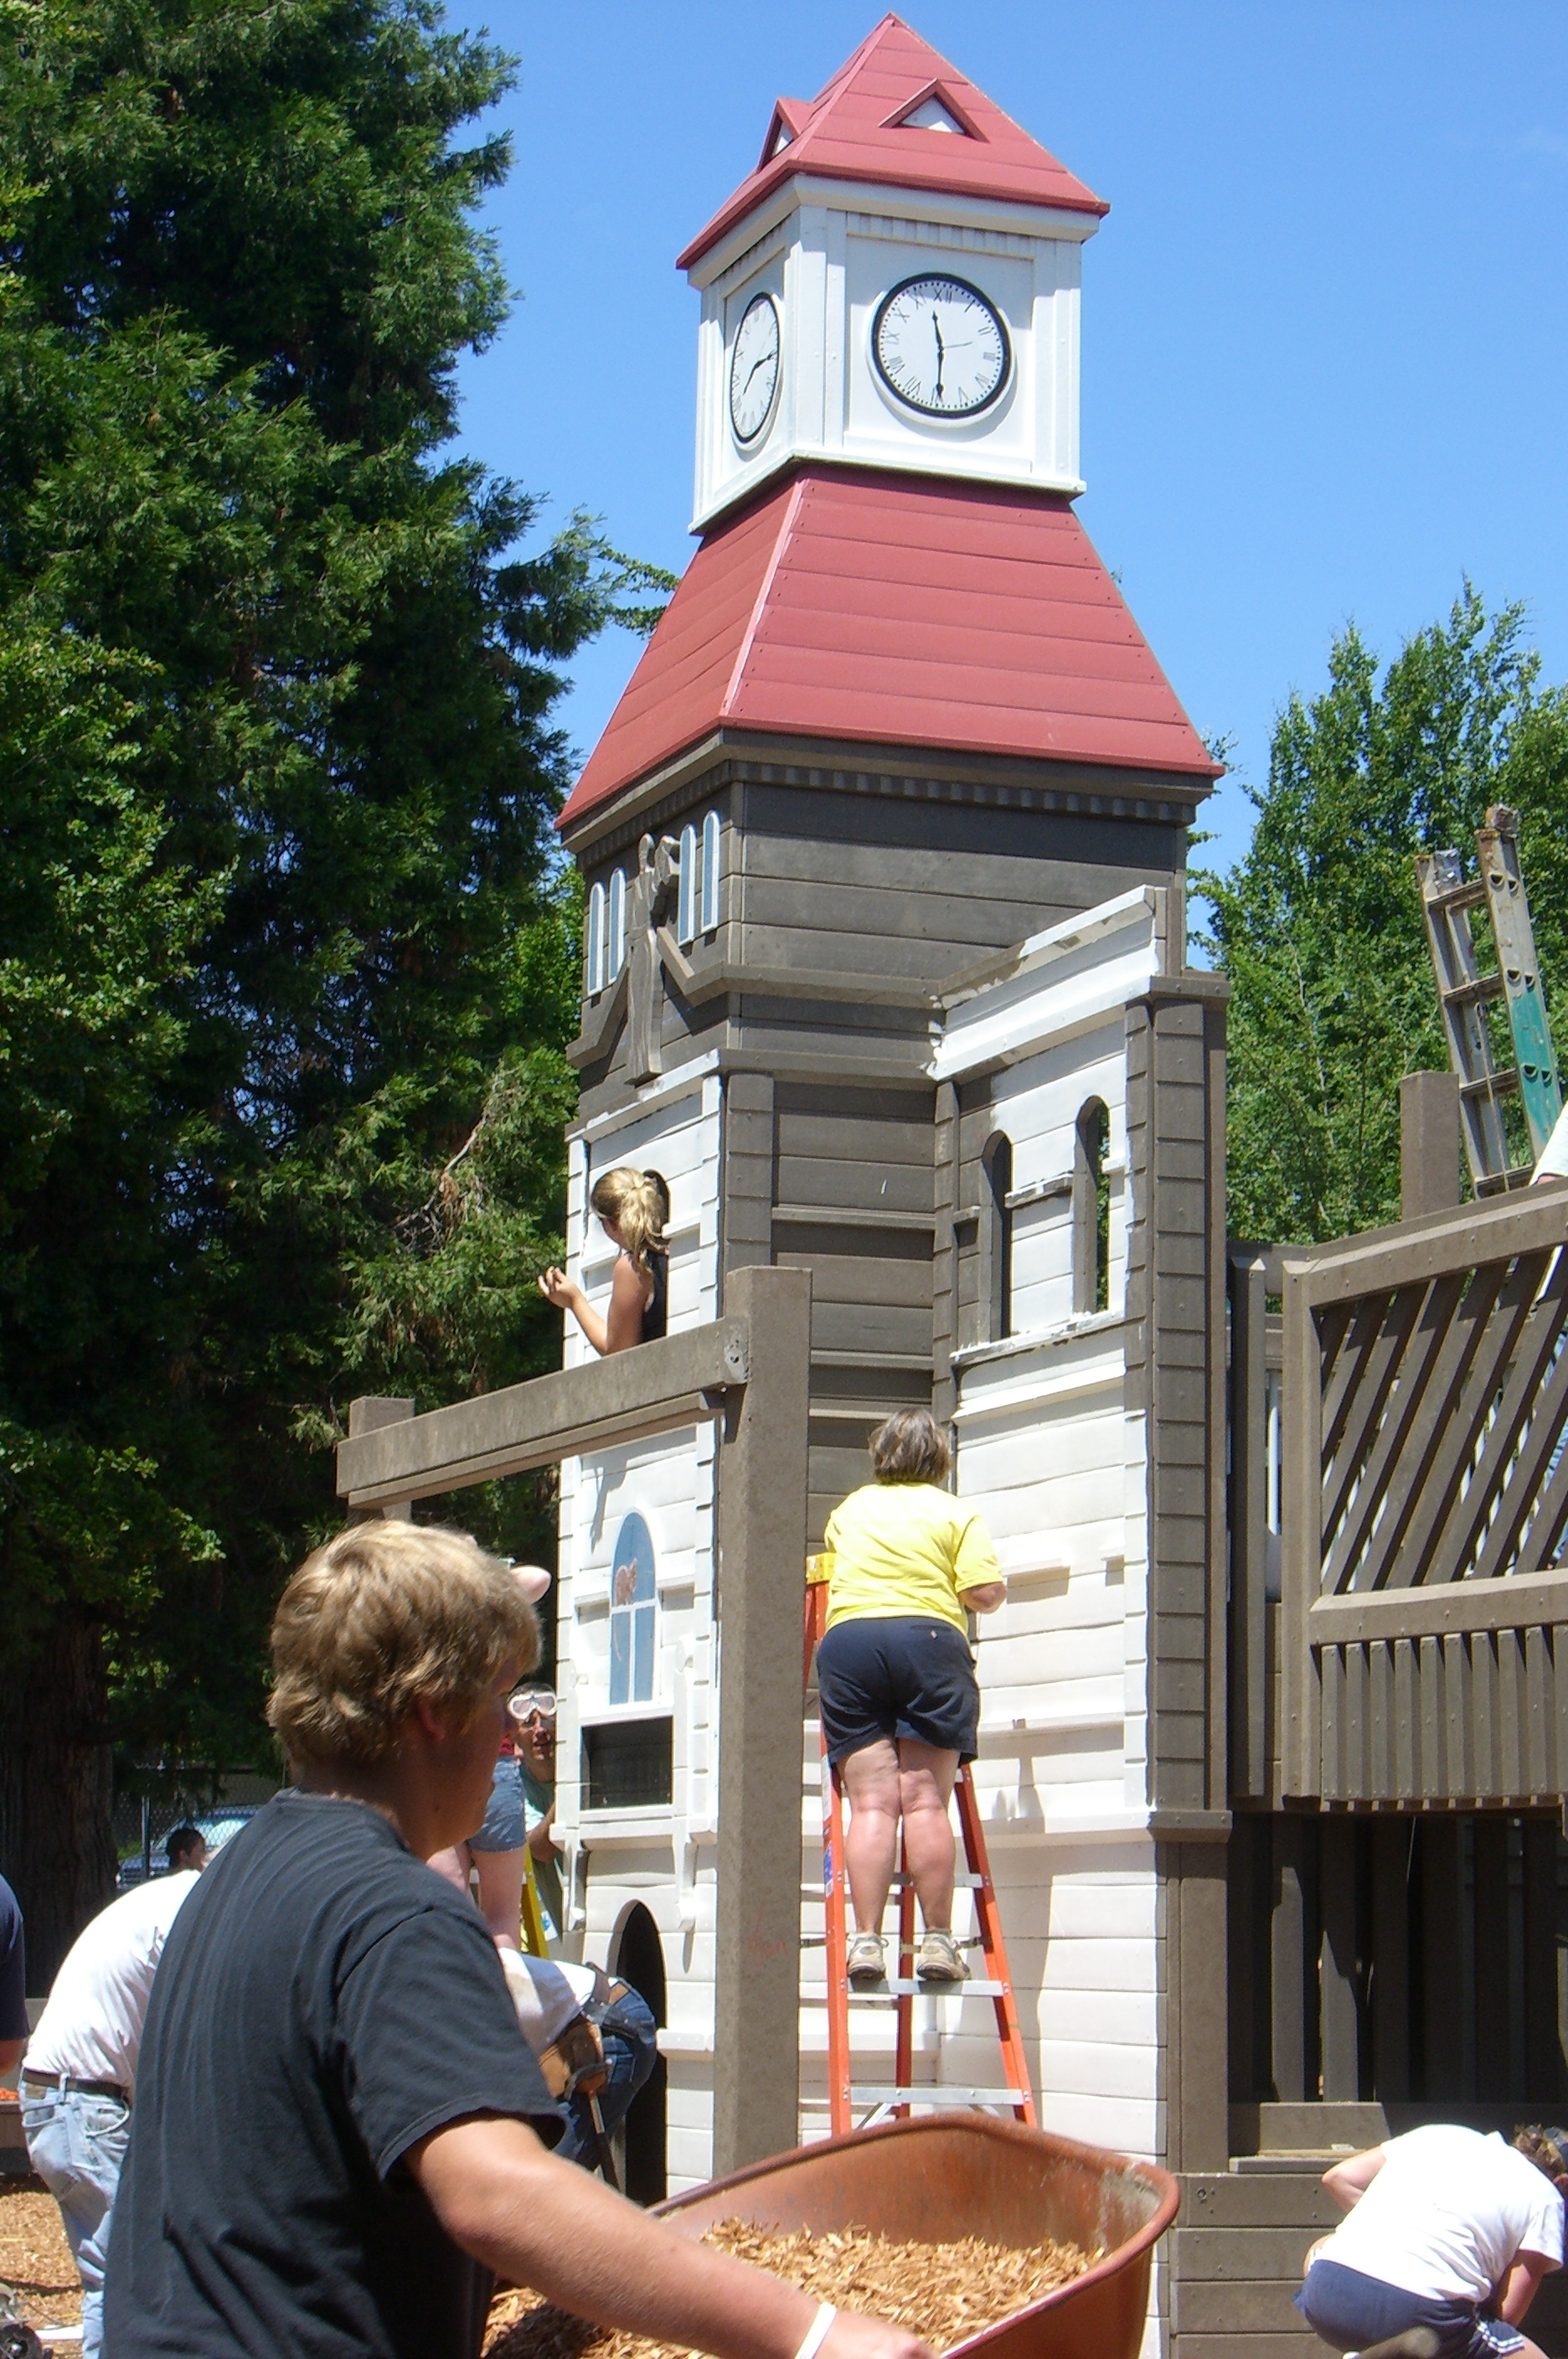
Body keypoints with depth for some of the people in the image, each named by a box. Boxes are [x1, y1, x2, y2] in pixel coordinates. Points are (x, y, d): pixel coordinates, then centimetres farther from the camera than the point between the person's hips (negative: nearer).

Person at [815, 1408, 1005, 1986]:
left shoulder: (848, 1511, 21)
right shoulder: (955, 1514, 10)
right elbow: (984, 1594, 2)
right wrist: (999, 1590, 23)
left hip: (846, 1643, 2)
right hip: (929, 1641, -2)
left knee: (871, 1803, -2)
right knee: (926, 1800, -3)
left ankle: (866, 1939, -10)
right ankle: (937, 1940, -5)